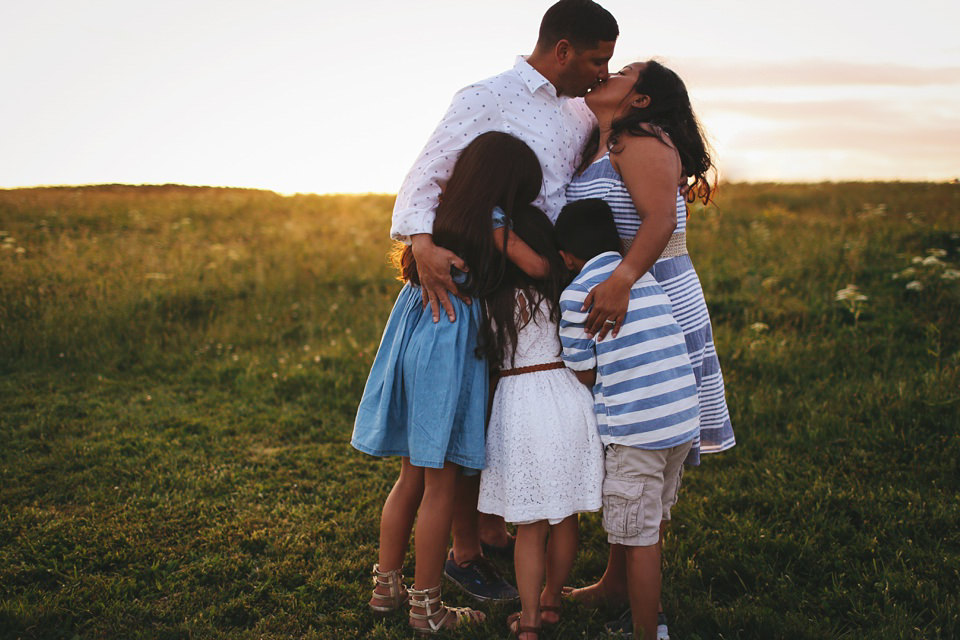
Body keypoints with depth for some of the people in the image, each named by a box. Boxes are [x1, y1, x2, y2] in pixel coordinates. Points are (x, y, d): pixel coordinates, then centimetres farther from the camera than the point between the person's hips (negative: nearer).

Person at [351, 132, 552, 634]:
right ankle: (426, 608, 11)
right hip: (450, 346, -8)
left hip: (412, 338, 8)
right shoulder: (489, 218, -10)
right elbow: (538, 267, -8)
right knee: (439, 485, 2)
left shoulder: (440, 209, 10)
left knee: (412, 476, 18)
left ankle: (386, 586, 28)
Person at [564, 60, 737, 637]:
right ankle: (618, 580, 26)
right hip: (616, 309, 9)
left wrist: (621, 281, -42)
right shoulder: (599, 150, 17)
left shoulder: (642, 142, -12)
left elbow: (660, 219, -27)